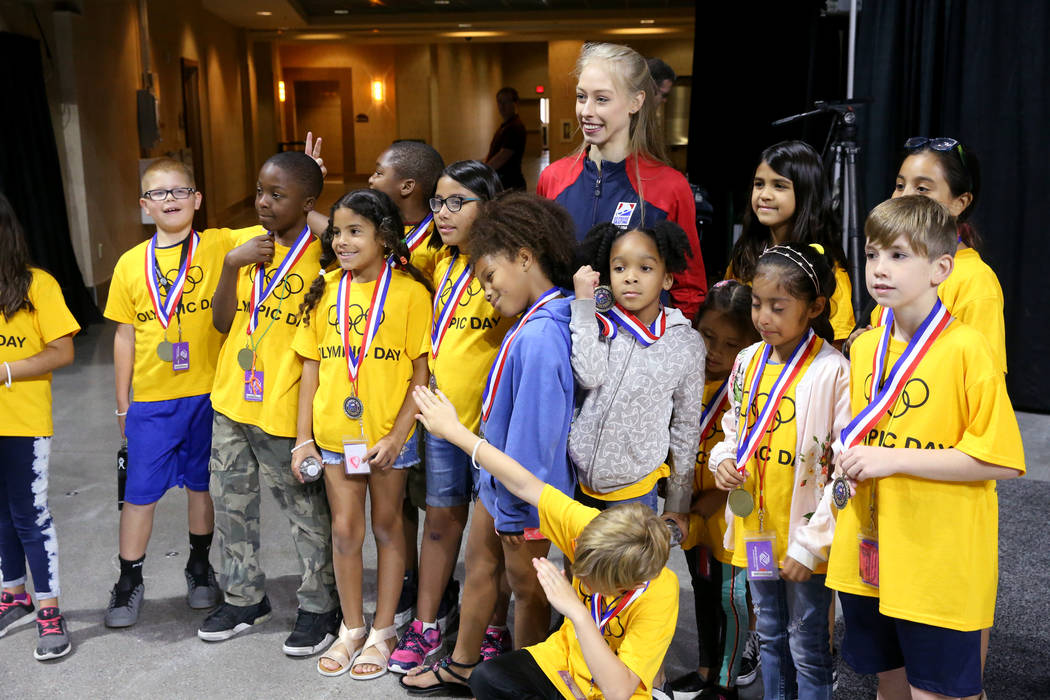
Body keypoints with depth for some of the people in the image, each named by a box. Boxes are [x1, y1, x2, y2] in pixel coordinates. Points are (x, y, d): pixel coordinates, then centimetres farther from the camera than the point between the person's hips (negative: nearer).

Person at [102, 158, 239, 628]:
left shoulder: (220, 245, -4)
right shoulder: (131, 264, 3)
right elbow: (125, 335, 7)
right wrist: (122, 404, 10)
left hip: (208, 394, -1)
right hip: (150, 400, 1)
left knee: (202, 483, 13)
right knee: (140, 491, 6)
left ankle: (199, 566, 34)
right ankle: (129, 581, 24)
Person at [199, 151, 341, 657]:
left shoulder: (322, 255, -12)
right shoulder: (244, 243, 5)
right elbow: (222, 322, 3)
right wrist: (232, 264, -12)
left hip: (284, 410, -6)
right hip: (231, 401, 6)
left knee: (306, 510, 6)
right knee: (231, 502, 17)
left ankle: (319, 606, 24)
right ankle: (244, 597, 36)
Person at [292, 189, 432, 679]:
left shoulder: (409, 291, -9)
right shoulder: (325, 290, 4)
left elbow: (422, 370, -9)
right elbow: (311, 365, 7)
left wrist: (397, 435, -15)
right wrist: (304, 437, 3)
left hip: (388, 436, -3)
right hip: (334, 434, 3)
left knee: (387, 528, 11)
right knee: (344, 530, 10)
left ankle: (383, 631, 26)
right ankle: (352, 629, 28)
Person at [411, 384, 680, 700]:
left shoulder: (658, 597, -31)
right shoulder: (591, 527, -21)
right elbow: (524, 485, -15)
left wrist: (576, 611, -42)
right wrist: (454, 430, -10)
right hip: (564, 658, 5)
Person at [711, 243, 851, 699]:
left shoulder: (832, 371, -17)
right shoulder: (747, 362, 2)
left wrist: (810, 544, -18)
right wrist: (723, 461, -5)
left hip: (804, 537, -6)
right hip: (755, 528, 6)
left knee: (807, 649, 9)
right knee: (769, 639, 22)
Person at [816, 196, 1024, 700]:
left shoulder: (967, 348, -14)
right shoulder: (863, 348, 6)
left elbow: (1000, 461, -17)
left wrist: (895, 459, -21)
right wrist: (850, 463, 4)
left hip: (939, 562, -6)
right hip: (870, 554, 6)